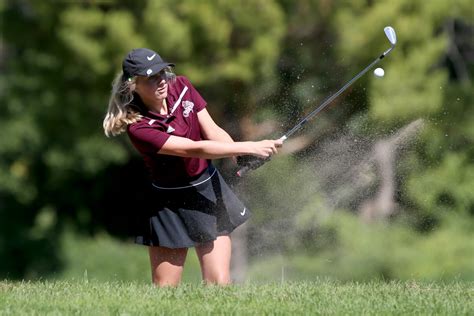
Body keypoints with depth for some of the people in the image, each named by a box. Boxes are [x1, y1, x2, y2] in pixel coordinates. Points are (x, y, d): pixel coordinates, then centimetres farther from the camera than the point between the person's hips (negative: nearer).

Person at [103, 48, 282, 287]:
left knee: (219, 284, -4)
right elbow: (194, 149, -28)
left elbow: (212, 131, -7)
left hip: (210, 191, 5)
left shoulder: (180, 87, -4)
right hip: (170, 203, -5)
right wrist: (250, 148, -31)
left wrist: (241, 157, -27)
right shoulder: (138, 128, -24)